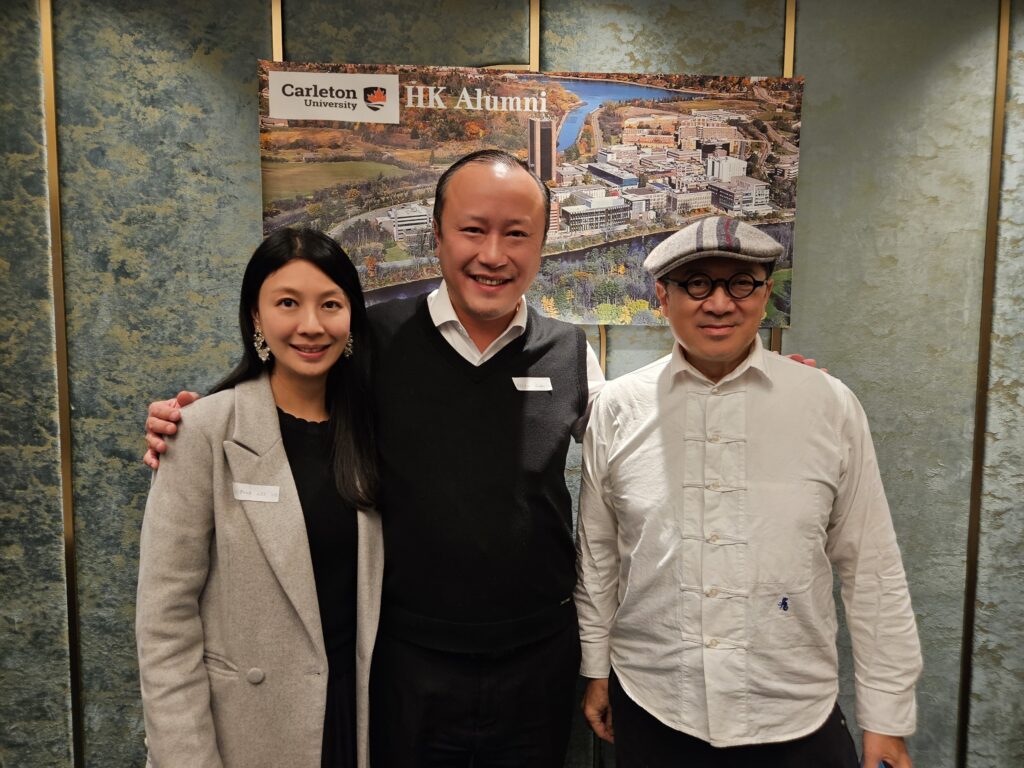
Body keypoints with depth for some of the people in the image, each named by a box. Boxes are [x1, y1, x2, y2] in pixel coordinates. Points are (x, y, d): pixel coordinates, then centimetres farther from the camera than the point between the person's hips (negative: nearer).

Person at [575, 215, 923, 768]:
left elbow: (870, 569, -2)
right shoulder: (617, 408, -6)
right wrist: (596, 670, 9)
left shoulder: (830, 407, -7)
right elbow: (597, 556, 3)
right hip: (648, 709, 1)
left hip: (797, 721, 0)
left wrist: (886, 715, 2)